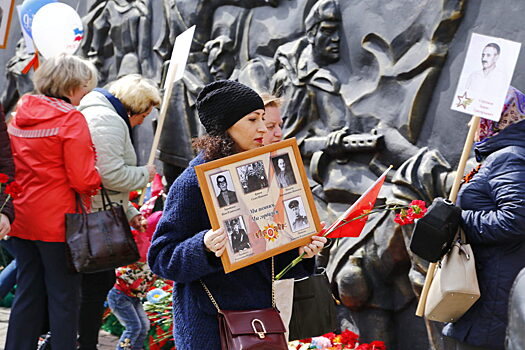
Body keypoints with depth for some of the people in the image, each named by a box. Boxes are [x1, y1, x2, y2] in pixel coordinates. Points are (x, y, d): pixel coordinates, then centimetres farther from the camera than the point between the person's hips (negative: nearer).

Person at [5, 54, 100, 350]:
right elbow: (83, 180, -17)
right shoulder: (71, 119, -13)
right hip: (58, 221, -7)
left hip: (22, 220, 7)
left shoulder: (19, 114, 9)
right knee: (65, 297, 2)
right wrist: (97, 179, 2)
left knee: (28, 294, 15)